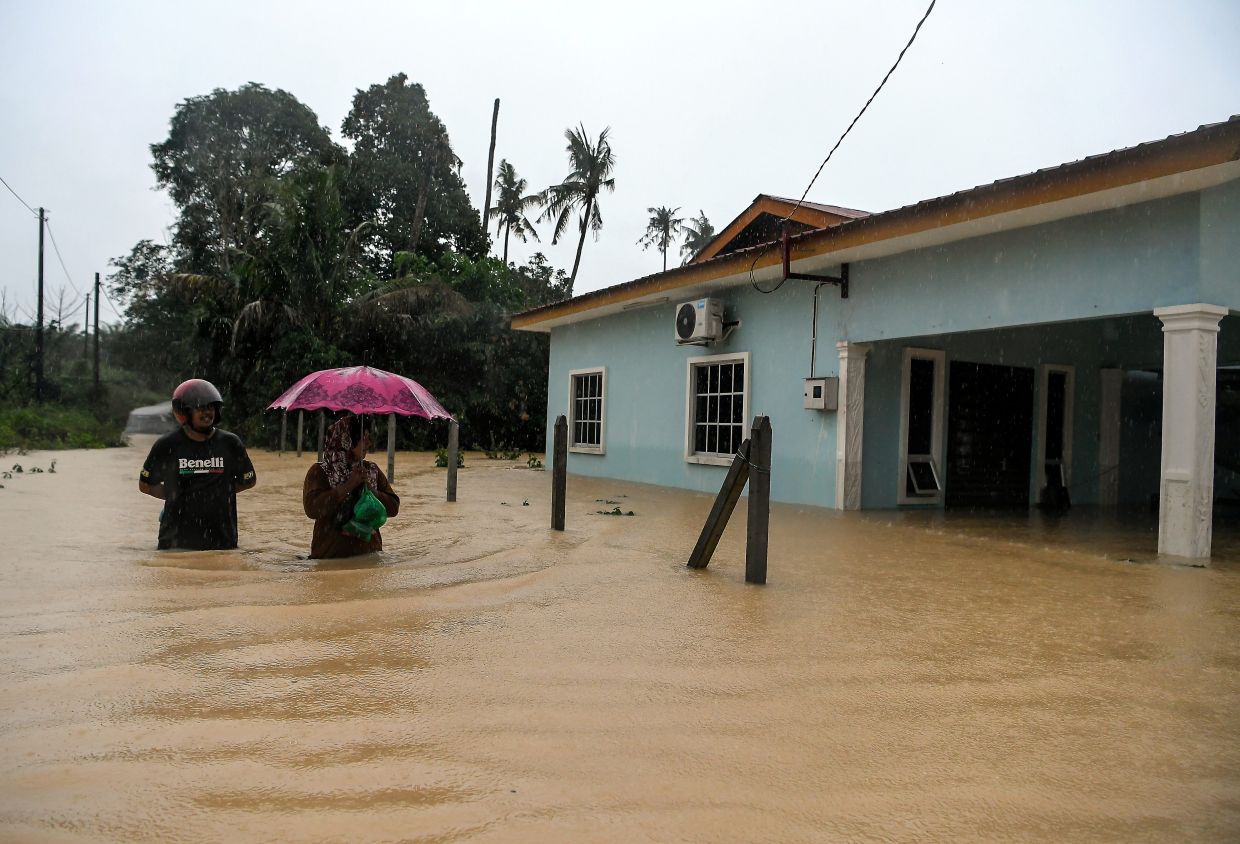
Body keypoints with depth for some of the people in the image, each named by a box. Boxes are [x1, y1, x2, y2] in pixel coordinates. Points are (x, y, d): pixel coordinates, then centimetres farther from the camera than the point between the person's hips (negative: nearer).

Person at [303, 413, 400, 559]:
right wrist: (349, 485, -21)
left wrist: (368, 488, -12)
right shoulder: (320, 471, -5)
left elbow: (393, 507, 3)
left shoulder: (372, 470, 8)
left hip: (368, 553, 4)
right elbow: (312, 508, -22)